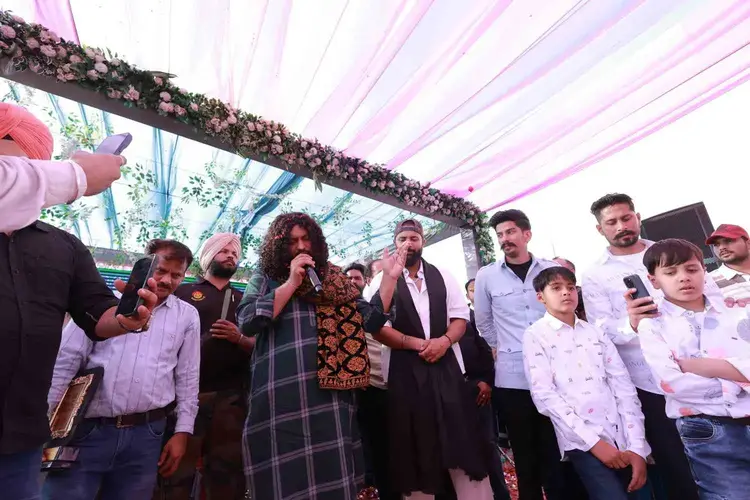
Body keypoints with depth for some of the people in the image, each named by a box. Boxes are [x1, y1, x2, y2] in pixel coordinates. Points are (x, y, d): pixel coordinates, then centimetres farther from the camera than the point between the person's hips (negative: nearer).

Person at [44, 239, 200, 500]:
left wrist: (182, 431, 3)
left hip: (146, 434, 1)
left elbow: (187, 378, 5)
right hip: (87, 428, -1)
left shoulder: (188, 316, 4)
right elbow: (66, 360, 2)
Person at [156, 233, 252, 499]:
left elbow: (259, 346, 10)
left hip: (231, 397, 3)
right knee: (178, 469, 4)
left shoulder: (243, 300, 15)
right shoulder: (183, 292, 8)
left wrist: (238, 338, -9)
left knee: (228, 469, 9)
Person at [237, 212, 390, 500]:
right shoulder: (265, 279, 9)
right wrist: (291, 283, -9)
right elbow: (247, 322, -7)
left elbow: (371, 321, 8)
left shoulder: (334, 279, 13)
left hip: (332, 397, 2)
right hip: (282, 401, -1)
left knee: (333, 477, 8)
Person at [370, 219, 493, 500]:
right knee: (416, 448, 11)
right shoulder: (384, 280, -1)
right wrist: (417, 344, -18)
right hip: (406, 370, -2)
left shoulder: (442, 277, 8)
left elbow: (460, 317, 5)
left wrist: (444, 341, -13)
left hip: (446, 364, 2)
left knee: (462, 442, 9)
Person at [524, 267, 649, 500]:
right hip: (583, 442, -4)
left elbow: (624, 387, 4)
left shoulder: (595, 332, 9)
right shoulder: (535, 336, -5)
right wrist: (594, 442, -12)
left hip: (624, 438, 5)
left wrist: (637, 447, -4)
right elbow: (544, 395, -10)